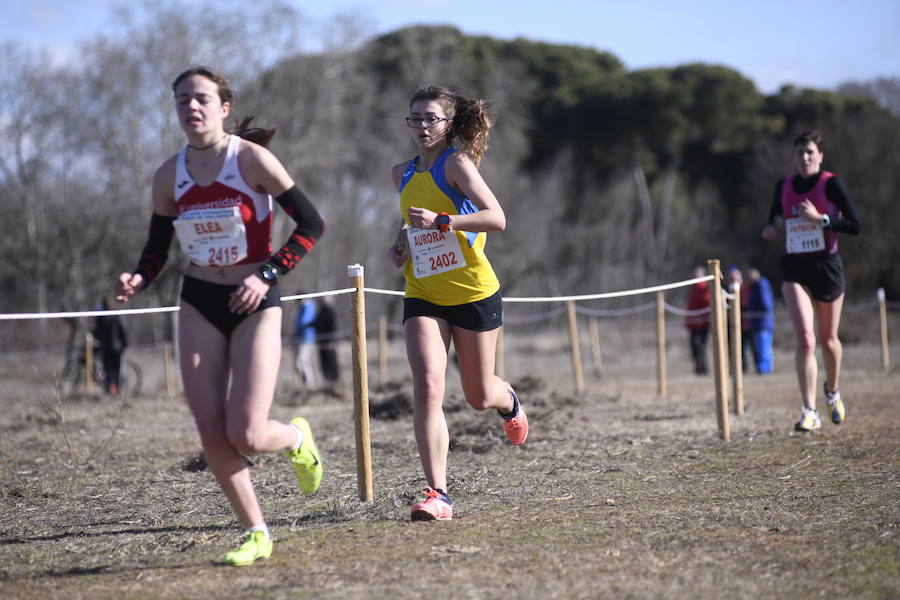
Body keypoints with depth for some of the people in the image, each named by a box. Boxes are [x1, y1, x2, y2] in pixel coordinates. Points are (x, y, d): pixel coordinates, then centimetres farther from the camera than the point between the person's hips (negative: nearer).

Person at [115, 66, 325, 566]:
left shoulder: (251, 160, -11)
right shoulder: (169, 176, 2)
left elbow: (311, 224, -9)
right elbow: (156, 248, 12)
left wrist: (267, 275, -16)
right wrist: (137, 281, -9)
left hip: (254, 304, -4)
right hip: (199, 304, 4)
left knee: (245, 436, -11)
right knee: (211, 432, -5)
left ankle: (296, 438, 25)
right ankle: (256, 533, 12)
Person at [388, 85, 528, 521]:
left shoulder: (457, 163, -11)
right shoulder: (403, 174, 9)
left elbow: (496, 218, -23)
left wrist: (441, 221, -33)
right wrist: (402, 242, 8)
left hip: (473, 292, -4)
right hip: (422, 296, 4)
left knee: (479, 397, 11)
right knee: (427, 388, -17)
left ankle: (510, 402, 50)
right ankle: (438, 495, -18)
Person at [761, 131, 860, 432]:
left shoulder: (832, 184, -7)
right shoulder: (784, 186, 6)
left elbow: (855, 226, -12)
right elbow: (775, 218, 23)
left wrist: (819, 218, -21)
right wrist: (773, 227, 0)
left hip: (827, 267, -2)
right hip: (795, 269, 2)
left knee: (828, 339, 12)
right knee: (805, 339, -15)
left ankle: (833, 391, 42)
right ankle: (810, 412, -17)